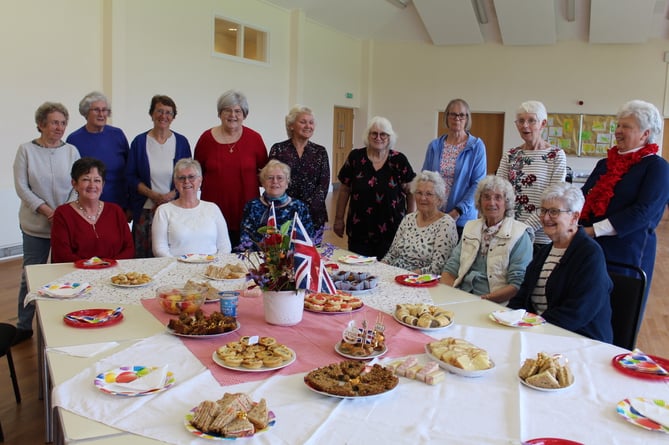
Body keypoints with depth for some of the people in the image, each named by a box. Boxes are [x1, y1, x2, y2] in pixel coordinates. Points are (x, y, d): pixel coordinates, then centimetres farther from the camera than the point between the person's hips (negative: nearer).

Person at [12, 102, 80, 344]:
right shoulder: (26, 150, -1)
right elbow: (22, 187, -5)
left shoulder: (71, 151, 2)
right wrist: (46, 210, -13)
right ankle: (24, 327, 21)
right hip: (35, 225, -1)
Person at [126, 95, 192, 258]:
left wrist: (172, 195, -10)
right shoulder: (139, 142, 5)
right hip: (146, 209, 0)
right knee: (144, 256, 0)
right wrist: (152, 194, -10)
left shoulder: (181, 142, 7)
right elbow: (131, 177, 4)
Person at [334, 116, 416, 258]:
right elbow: (344, 190, 7)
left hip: (391, 231, -1)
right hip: (359, 230, 1)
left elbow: (411, 192, 3)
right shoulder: (355, 157, 0)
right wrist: (339, 219, 8)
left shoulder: (399, 160, -3)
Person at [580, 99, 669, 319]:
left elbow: (643, 212, -16)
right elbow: (584, 198, 14)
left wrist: (594, 230, -20)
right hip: (591, 249, 6)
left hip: (627, 254, -5)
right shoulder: (605, 164, 15)